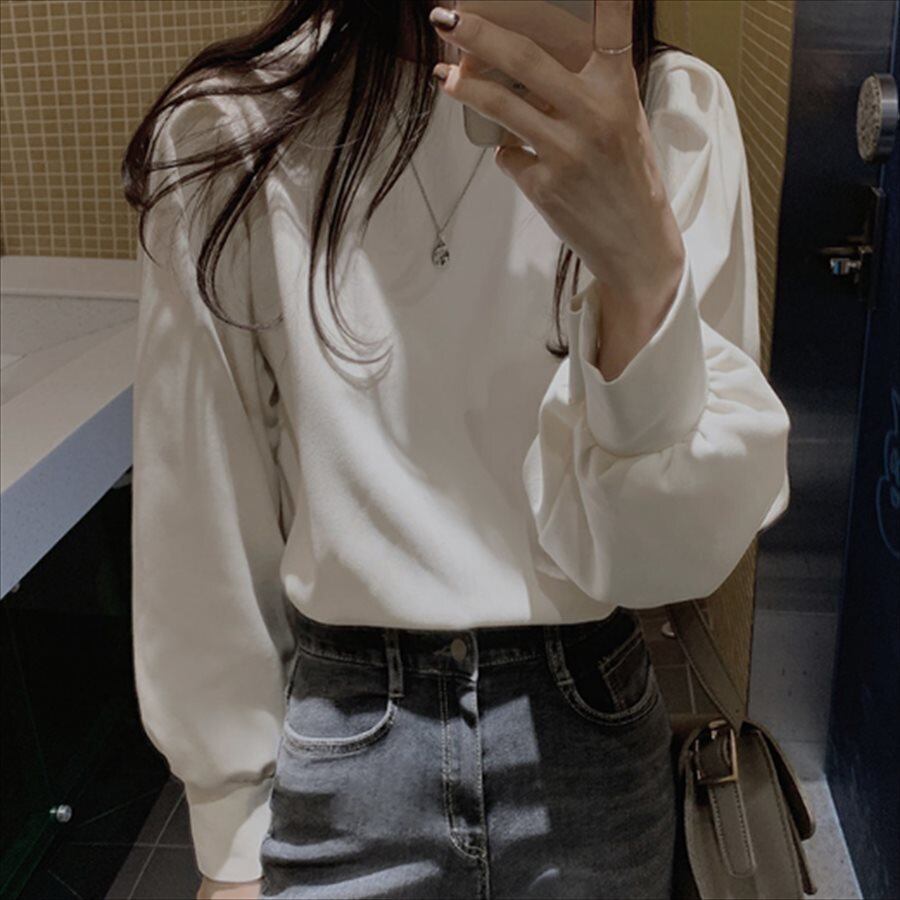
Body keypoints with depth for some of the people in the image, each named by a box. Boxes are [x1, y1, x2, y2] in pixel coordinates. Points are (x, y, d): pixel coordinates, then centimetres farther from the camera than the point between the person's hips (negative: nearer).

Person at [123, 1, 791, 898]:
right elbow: (202, 521, -4)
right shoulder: (231, 131, -12)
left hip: (588, 726, 1)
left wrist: (645, 261, -31)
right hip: (341, 749, 0)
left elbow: (673, 548, -15)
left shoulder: (677, 113, -11)